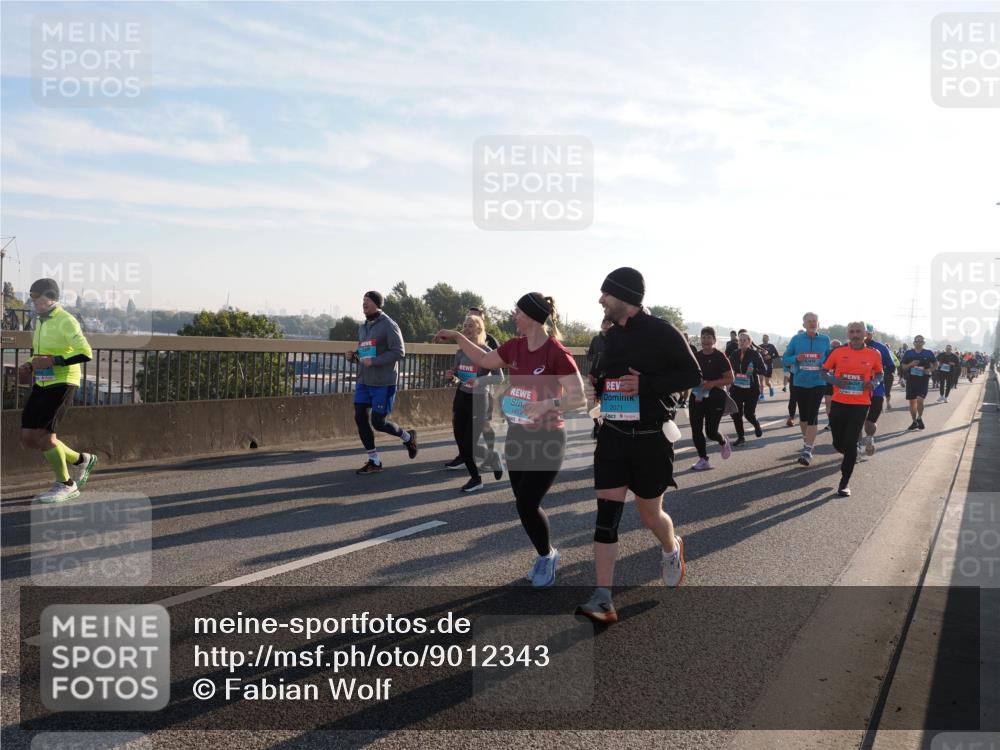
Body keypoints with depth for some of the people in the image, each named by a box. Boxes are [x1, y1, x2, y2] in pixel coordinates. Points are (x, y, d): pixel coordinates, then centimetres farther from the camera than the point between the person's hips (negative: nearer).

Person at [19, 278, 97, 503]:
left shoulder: (66, 321, -12)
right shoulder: (39, 322, 15)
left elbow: (86, 353, -20)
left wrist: (53, 361, -25)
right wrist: (30, 366, 9)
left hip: (62, 383, -9)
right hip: (41, 384, 9)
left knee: (44, 434, -14)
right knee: (28, 438, 4)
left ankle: (66, 485, 3)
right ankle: (80, 460, 21)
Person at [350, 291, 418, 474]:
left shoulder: (388, 325, -10)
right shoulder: (362, 327, 14)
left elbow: (399, 352, -17)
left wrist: (373, 361, -23)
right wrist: (354, 356, 2)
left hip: (383, 383, -7)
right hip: (364, 382, 7)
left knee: (378, 422, -5)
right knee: (361, 419, 1)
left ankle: (408, 437, 24)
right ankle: (374, 462, 13)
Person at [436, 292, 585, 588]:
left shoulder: (557, 354, -19)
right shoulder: (515, 347, 1)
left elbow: (580, 399, -22)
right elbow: (484, 360, 20)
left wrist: (549, 404, -37)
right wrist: (457, 337, 15)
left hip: (547, 440, -7)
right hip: (517, 436, 7)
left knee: (527, 505, -8)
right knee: (524, 505, 11)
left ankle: (548, 555, 19)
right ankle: (546, 556, 32)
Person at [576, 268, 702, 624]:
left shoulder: (661, 332, -11)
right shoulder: (613, 335, 9)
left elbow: (693, 375, -11)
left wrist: (646, 384, -23)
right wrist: (595, 386, 1)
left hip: (650, 438, -5)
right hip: (613, 436, 5)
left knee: (650, 513, 10)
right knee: (607, 513, -4)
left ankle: (672, 549, 46)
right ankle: (603, 600, -4)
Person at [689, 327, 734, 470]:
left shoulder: (720, 357, -8)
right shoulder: (696, 356, 6)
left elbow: (730, 379, -9)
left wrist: (712, 383, -22)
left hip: (715, 398, -4)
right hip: (697, 397, 5)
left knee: (711, 431, -5)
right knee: (696, 430, -1)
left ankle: (724, 443, 30)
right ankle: (703, 459, 11)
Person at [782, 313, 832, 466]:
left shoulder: (825, 339, 0)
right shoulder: (796, 339, -1)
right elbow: (785, 359, 2)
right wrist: (796, 358, -18)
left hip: (818, 383, -2)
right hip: (800, 383, 2)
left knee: (812, 416, -10)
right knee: (803, 415, 15)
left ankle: (808, 451, -10)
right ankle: (806, 439, 38)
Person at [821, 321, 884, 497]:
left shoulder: (874, 354, 0)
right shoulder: (838, 352, -1)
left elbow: (879, 373, 16)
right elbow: (824, 371, 7)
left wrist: (873, 382, -6)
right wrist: (835, 380, -13)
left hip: (860, 405, -1)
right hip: (839, 403, 1)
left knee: (851, 443, -6)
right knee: (838, 443, 9)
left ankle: (845, 483, 4)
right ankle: (849, 458, 46)